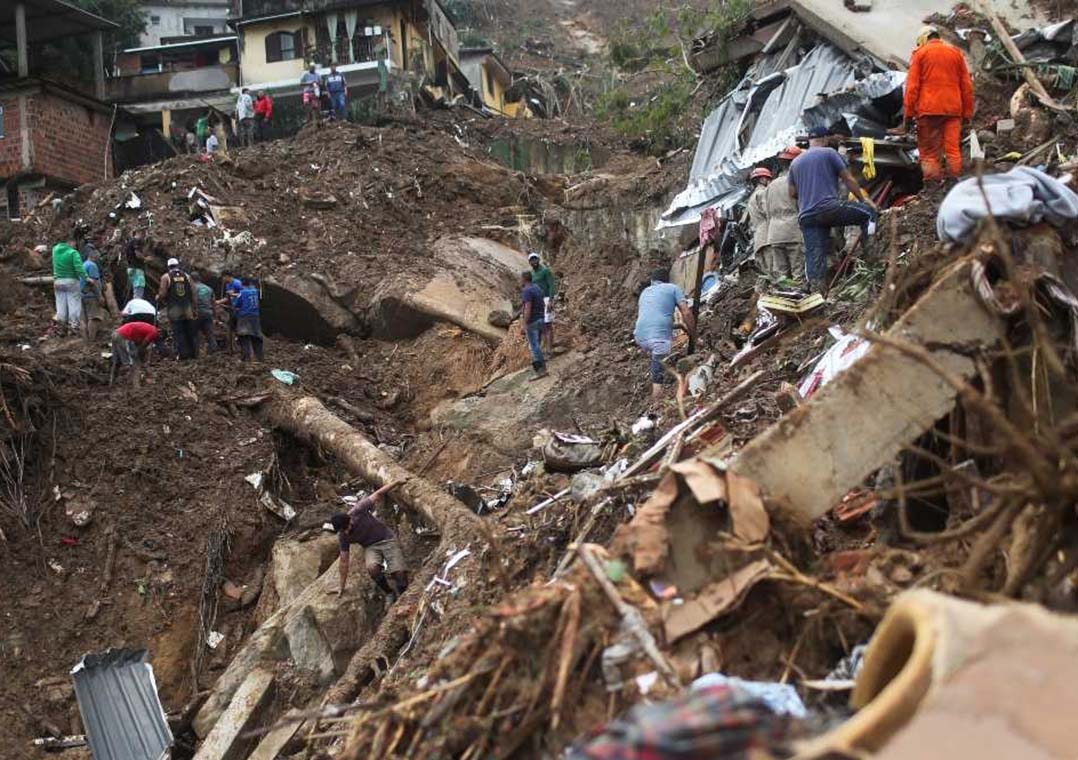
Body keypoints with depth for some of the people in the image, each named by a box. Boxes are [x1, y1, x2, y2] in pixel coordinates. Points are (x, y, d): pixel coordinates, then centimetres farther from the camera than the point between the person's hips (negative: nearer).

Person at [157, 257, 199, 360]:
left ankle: (183, 354, -2)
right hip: (188, 309, 3)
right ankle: (194, 353, 11)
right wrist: (195, 308, 10)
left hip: (174, 310, -3)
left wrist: (158, 299, 16)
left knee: (178, 333, 0)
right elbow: (193, 294, 6)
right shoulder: (187, 276, 9)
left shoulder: (166, 277, -2)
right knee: (190, 332, 9)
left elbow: (162, 294, -7)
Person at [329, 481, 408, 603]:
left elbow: (378, 494, -13)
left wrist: (398, 482, -10)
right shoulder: (343, 537, -14)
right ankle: (389, 593, -8)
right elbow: (344, 562, -8)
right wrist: (342, 587, -5)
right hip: (371, 546, 2)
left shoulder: (358, 511, -24)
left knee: (399, 573, -20)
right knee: (372, 568, -32)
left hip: (387, 539, -1)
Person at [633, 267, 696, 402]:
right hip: (660, 337, -5)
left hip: (640, 336, 5)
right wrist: (693, 334, 15)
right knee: (658, 380, -5)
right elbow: (686, 313, 3)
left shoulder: (645, 291, 29)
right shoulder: (673, 288, 14)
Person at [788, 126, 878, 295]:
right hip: (828, 207, -5)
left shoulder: (795, 162, 23)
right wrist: (864, 198, 12)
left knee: (814, 256, 0)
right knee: (868, 211, 5)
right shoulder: (829, 153, 7)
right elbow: (848, 179, 4)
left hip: (805, 216, 5)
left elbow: (791, 192, 21)